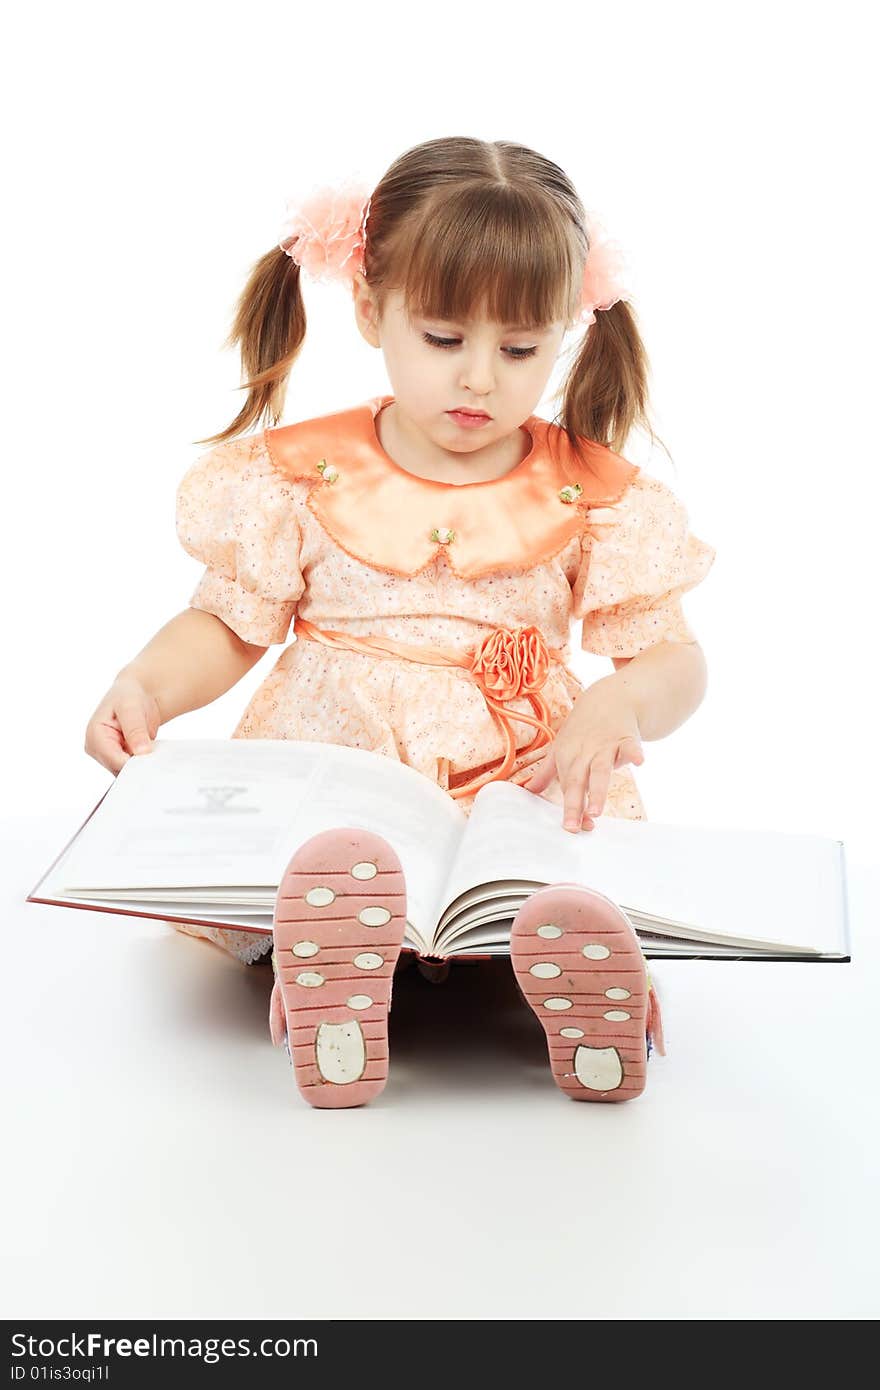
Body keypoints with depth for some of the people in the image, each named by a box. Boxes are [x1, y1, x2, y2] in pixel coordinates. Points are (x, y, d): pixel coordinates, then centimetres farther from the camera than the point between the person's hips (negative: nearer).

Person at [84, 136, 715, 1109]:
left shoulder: (595, 496, 6)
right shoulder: (302, 475, 6)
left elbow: (676, 658, 7)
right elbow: (228, 626, 12)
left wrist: (618, 705, -17)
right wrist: (145, 685, -10)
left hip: (527, 786, 1)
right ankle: (317, 971, -54)